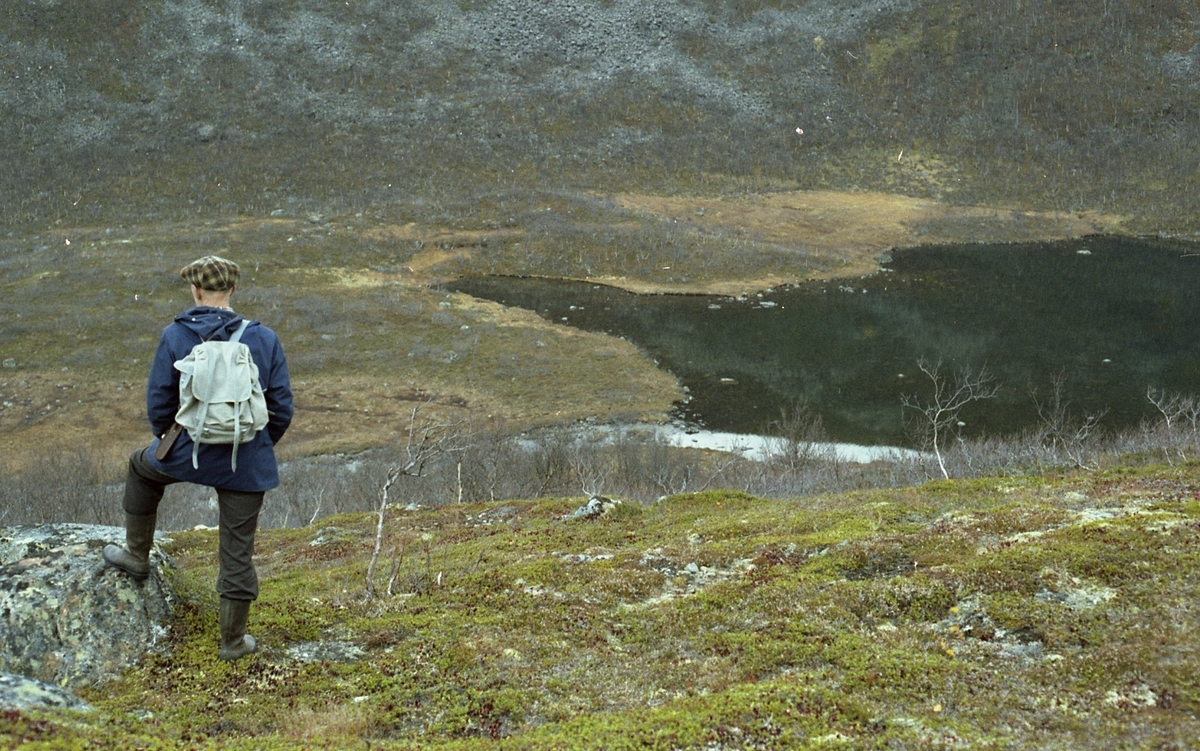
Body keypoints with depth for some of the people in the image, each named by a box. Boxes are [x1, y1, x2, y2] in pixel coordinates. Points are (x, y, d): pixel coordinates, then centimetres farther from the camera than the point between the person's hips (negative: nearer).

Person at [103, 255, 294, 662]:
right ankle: (233, 640, 21)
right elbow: (281, 407, -1)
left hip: (188, 454, -1)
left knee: (142, 466, 34)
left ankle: (137, 554, 45)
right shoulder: (264, 340, -5)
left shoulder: (175, 337, -9)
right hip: (247, 466, 1)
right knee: (238, 550, 11)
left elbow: (159, 402, -2)